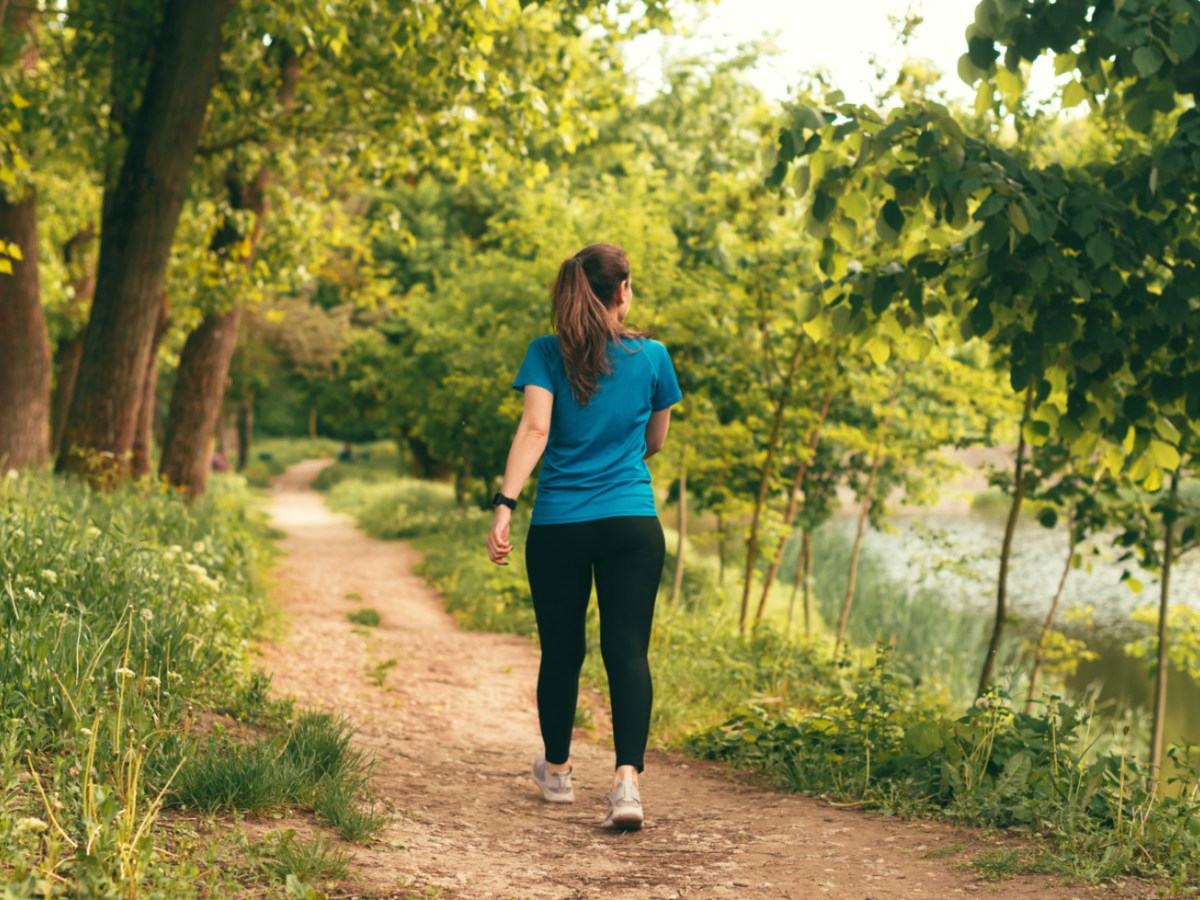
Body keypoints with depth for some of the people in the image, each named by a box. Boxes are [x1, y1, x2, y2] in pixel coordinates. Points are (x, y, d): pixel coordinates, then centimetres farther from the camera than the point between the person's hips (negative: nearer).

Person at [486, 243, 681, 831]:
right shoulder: (652, 356, 3)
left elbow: (534, 431, -14)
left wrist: (504, 506, -19)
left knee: (561, 651, 14)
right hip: (632, 524, -1)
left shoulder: (547, 354, 0)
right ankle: (627, 779, -19)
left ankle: (556, 771, 32)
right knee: (628, 651, -3)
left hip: (558, 525, 1)